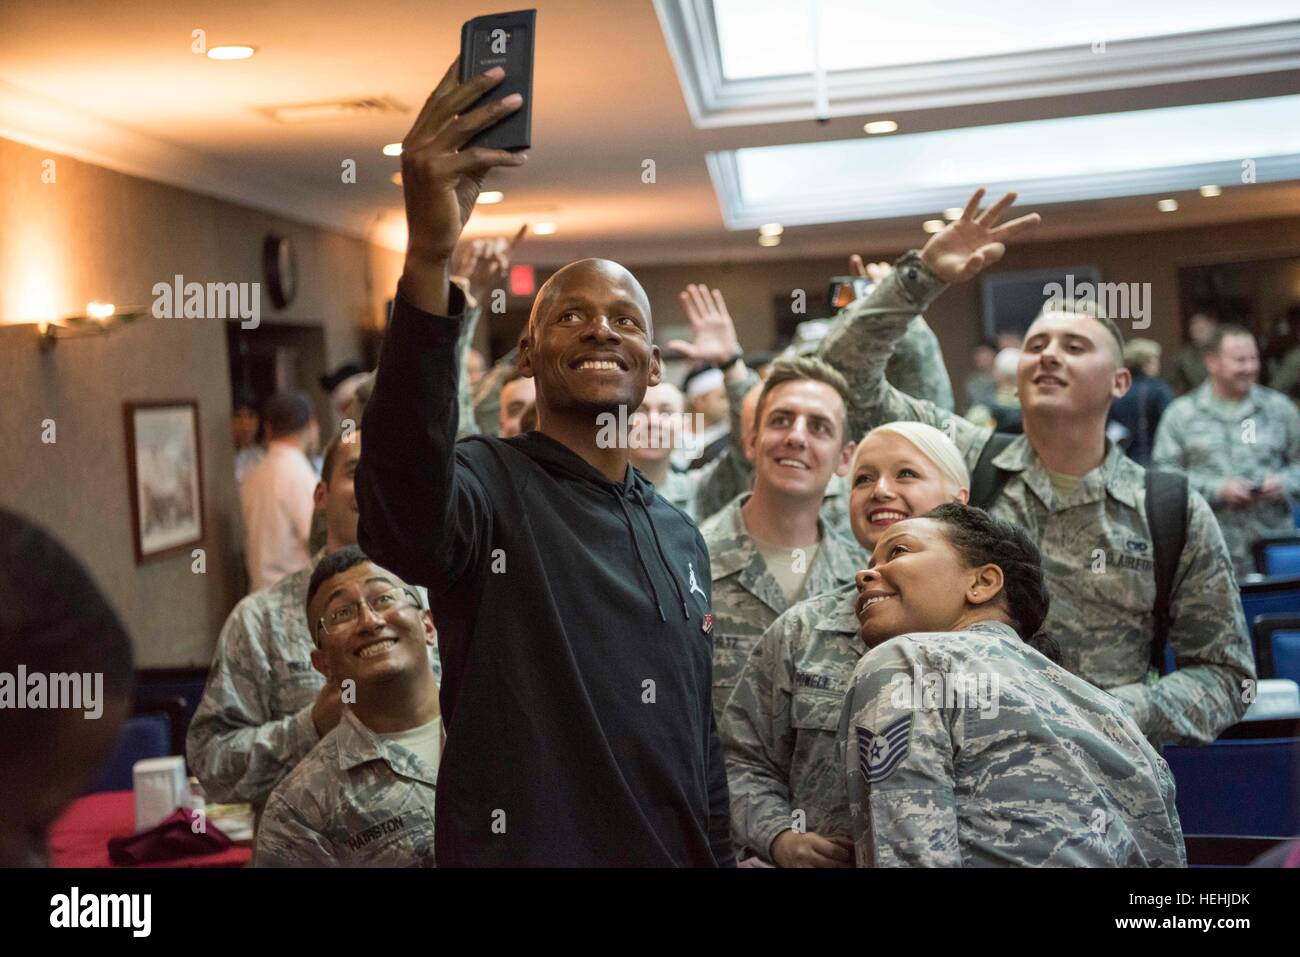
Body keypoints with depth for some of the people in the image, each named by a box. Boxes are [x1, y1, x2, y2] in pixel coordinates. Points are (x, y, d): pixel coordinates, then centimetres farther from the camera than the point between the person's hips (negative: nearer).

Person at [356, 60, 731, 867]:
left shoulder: (681, 537, 9)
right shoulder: (488, 484, -11)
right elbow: (404, 514, -36)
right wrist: (428, 260, -46)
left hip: (677, 855, 6)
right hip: (522, 850, -6)